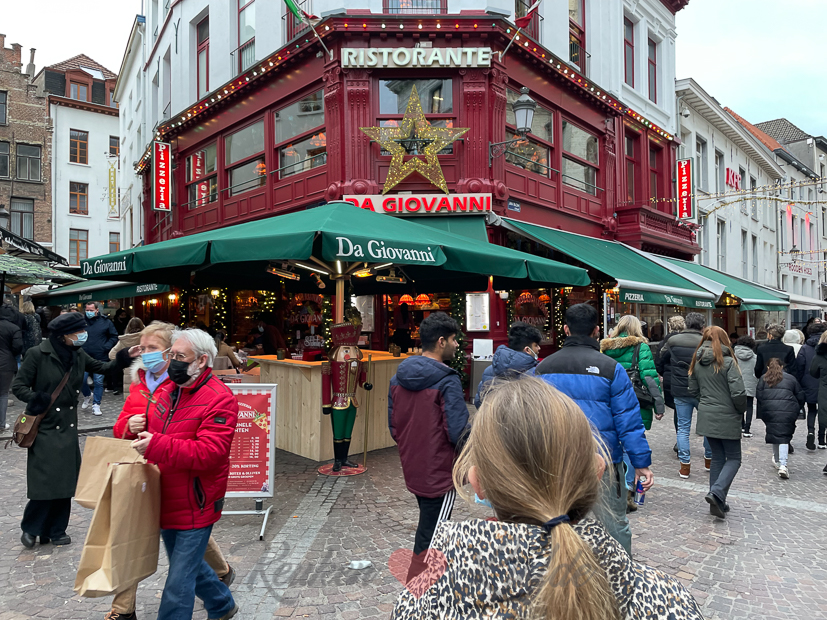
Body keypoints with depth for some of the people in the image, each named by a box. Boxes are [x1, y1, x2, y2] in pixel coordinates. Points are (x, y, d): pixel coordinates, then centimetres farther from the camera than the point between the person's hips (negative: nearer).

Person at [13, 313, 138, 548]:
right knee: (45, 482, -5)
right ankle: (30, 528, 20)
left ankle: (55, 529, 24)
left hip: (68, 428, 5)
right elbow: (18, 385, -8)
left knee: (65, 481, 8)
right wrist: (34, 398, -25)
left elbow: (102, 368, 12)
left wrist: (124, 358, -3)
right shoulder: (37, 354, -12)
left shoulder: (77, 355, 3)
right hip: (44, 428, -5)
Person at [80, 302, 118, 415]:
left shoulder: (106, 322, 1)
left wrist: (106, 347, -7)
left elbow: (114, 337, 5)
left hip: (100, 358, -1)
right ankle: (88, 395, 31)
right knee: (81, 379, 0)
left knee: (98, 382, 3)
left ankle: (96, 405, 14)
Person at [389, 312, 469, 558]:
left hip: (412, 470, 8)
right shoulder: (447, 382, -20)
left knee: (426, 525, 25)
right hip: (439, 474, -8)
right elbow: (458, 432, -21)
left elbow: (392, 425, 10)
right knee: (430, 537, 4)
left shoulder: (398, 377, 3)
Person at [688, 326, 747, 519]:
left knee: (717, 457, 15)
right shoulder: (727, 362, -14)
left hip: (706, 417, 5)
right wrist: (742, 409, 0)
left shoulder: (697, 363, 4)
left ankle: (717, 502, 17)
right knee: (733, 458, 8)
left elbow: (693, 391, 9)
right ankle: (716, 492, -11)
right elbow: (738, 392, -18)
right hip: (727, 418, -5)